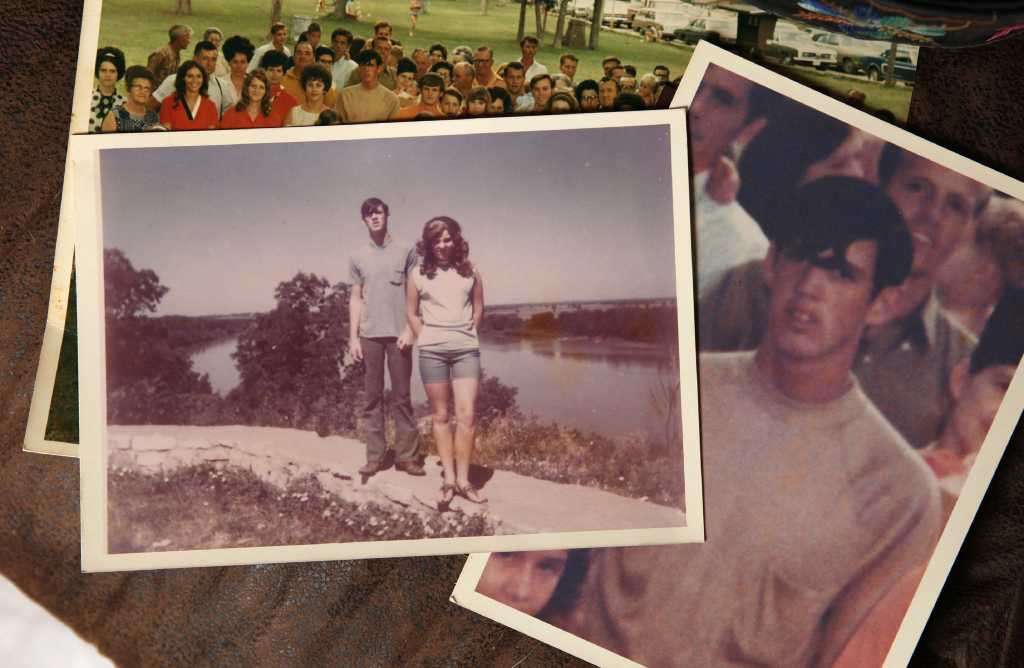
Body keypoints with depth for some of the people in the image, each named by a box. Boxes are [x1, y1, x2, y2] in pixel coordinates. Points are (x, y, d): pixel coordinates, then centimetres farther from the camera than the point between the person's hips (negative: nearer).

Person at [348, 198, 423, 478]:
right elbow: (355, 298, 10)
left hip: (398, 334, -2)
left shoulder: (405, 251, 3)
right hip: (369, 335, 2)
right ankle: (375, 456, 8)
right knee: (372, 398, 4)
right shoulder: (357, 257, 9)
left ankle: (406, 455, 5)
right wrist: (353, 337, 3)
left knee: (401, 397, 1)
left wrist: (409, 329, -7)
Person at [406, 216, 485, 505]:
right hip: (432, 351, 0)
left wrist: (468, 333, 7)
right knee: (440, 415, 5)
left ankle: (463, 480, 0)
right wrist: (425, 340, 2)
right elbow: (411, 313, 8)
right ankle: (449, 479, 11)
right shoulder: (418, 274, 2)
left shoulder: (470, 271, 5)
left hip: (466, 349, 0)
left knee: (467, 415, -7)